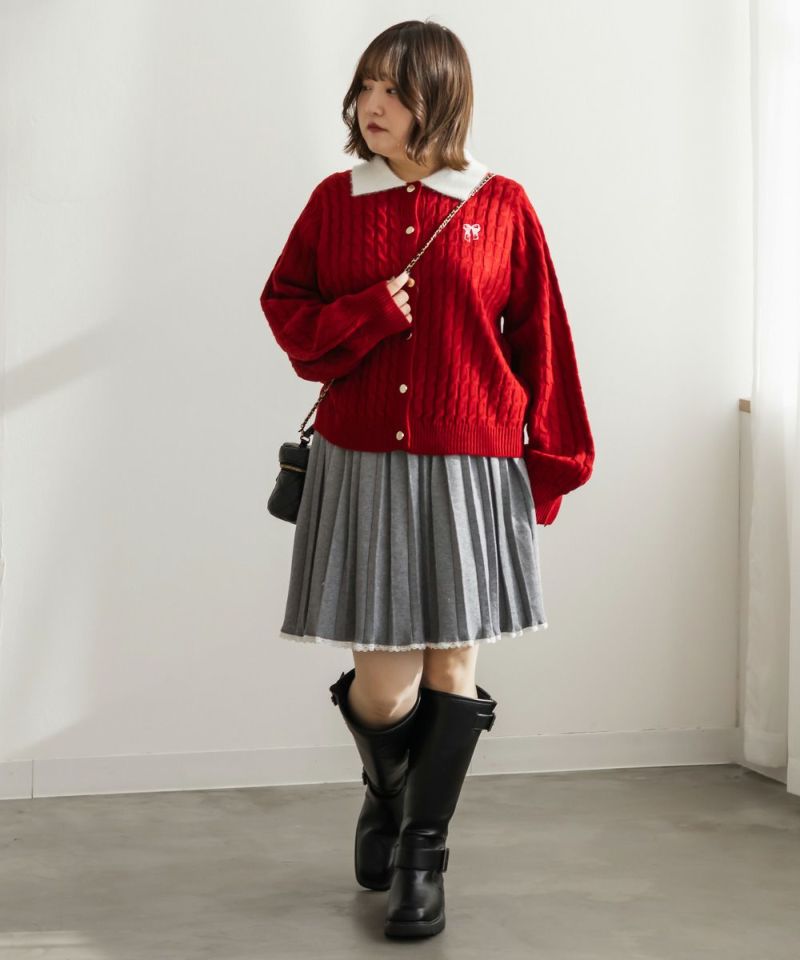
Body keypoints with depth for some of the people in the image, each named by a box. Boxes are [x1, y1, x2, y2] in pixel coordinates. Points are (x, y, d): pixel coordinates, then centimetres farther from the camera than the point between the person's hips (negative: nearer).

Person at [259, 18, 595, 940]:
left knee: (452, 662, 4)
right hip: (362, 465, 1)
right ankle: (385, 793, 32)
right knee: (382, 683, -1)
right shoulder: (336, 200, 4)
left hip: (473, 471, 0)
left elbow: (541, 343, 4)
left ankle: (424, 854, 19)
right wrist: (365, 314, -9)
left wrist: (552, 463, 5)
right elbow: (284, 304, 10)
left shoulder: (502, 208, 0)